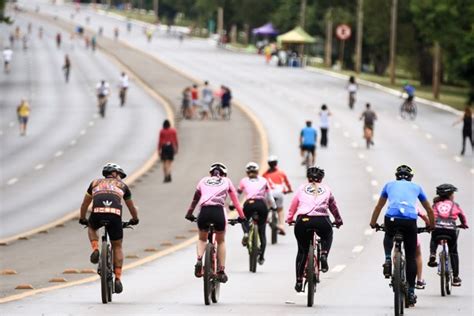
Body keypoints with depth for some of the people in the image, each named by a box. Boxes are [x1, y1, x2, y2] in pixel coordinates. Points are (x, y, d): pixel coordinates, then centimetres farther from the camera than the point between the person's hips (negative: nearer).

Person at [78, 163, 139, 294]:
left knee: (91, 228, 36)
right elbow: (132, 208, 40)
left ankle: (95, 250, 10)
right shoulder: (122, 185, 28)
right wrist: (135, 219, 58)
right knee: (117, 247, 16)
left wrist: (82, 219, 55)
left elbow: (85, 204, 39)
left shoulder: (95, 183, 30)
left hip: (97, 213, 1)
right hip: (115, 214, -1)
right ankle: (118, 279, 7)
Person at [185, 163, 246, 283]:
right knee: (221, 241, 21)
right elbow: (235, 200, 22)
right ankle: (221, 271, 15)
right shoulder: (226, 181, 21)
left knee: (202, 239, 25)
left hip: (204, 212, 1)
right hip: (218, 211, -1)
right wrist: (241, 216, 29)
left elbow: (195, 199, 28)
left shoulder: (204, 181, 25)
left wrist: (189, 214, 37)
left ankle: (199, 259, -3)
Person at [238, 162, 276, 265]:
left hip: (249, 204, -1)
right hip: (261, 204, 1)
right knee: (262, 232, 10)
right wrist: (274, 206, 31)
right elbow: (269, 196, 19)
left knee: (244, 220, 30)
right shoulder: (263, 180, 19)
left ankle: (246, 233, -2)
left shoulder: (244, 181, 18)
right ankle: (261, 256, 3)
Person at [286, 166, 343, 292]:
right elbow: (333, 207, 27)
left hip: (303, 221, 0)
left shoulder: (301, 189, 18)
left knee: (302, 250, 16)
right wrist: (338, 220, 43)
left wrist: (289, 219, 38)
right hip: (321, 221, 0)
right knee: (327, 236, 34)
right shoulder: (326, 189, 18)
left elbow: (293, 206, 22)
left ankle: (299, 281, 12)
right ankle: (324, 255, 6)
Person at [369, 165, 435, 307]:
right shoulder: (416, 187, 27)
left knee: (389, 236, 36)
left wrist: (373, 223, 52)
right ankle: (411, 292, 8)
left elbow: (378, 207, 38)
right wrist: (431, 225, 51)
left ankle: (388, 260, 11)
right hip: (410, 220, 0)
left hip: (391, 218, 0)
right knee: (411, 257, 10)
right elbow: (429, 210, 35)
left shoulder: (390, 185, 27)